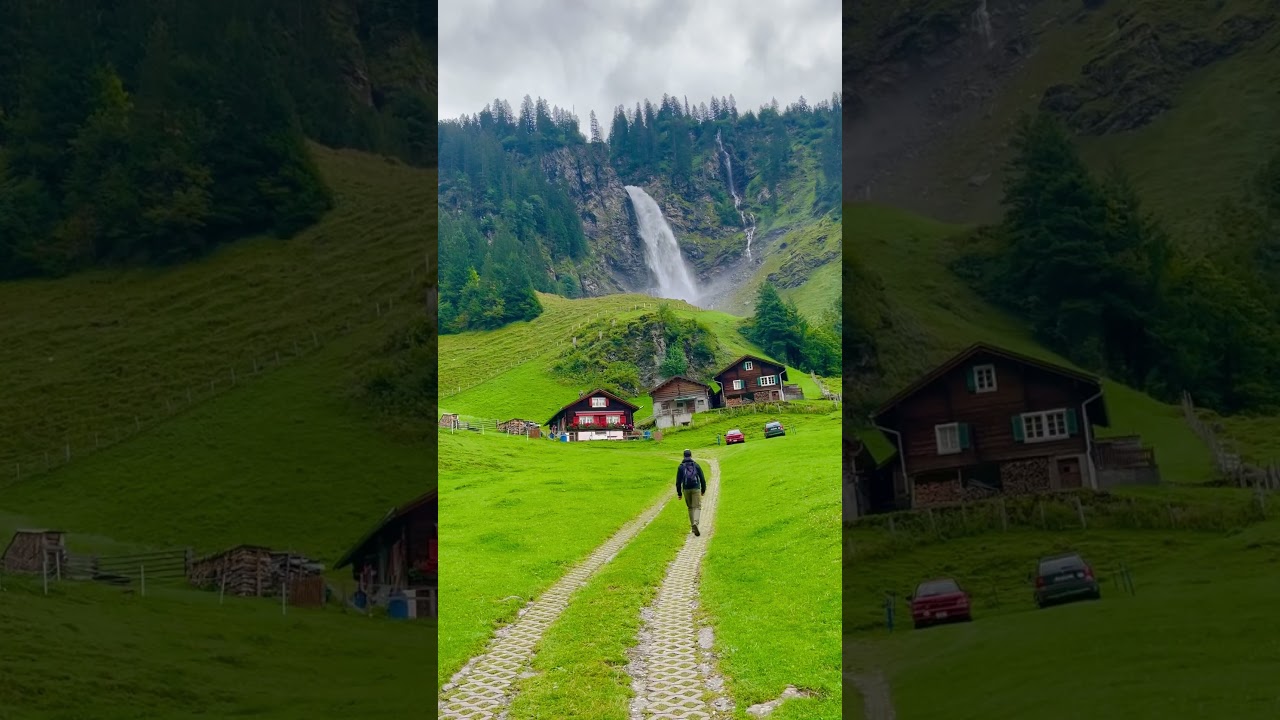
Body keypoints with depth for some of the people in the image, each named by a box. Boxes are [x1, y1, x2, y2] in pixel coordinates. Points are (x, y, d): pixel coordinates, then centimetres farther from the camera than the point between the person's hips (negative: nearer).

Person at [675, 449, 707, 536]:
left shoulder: (681, 467, 2)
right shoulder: (696, 465, 3)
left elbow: (678, 481, 0)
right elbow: (702, 478, 3)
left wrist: (679, 493, 6)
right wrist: (703, 489, 14)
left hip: (686, 489, 1)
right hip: (696, 488, -1)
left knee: (690, 507, 17)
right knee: (697, 507, -1)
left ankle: (693, 527, 17)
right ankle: (695, 523, -26)